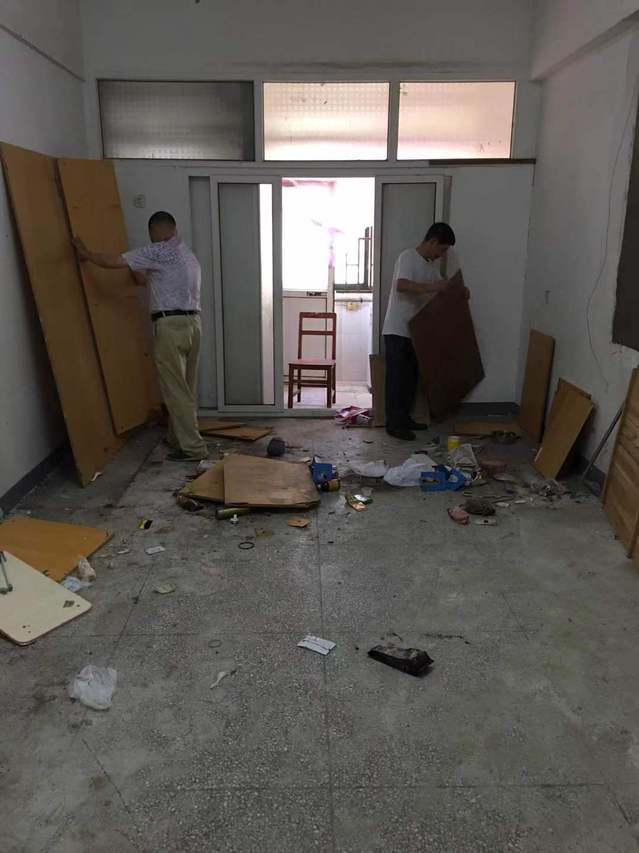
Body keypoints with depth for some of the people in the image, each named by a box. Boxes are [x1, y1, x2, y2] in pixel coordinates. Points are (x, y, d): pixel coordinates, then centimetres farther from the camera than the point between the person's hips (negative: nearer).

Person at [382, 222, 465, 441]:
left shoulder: (433, 264, 12)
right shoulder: (408, 257, -15)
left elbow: (438, 289, 20)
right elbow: (401, 286, -31)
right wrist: (434, 286, -30)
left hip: (415, 330, 9)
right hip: (397, 330, -9)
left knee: (411, 378, 13)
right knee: (397, 378, -3)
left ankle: (405, 418, 24)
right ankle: (394, 424, 4)